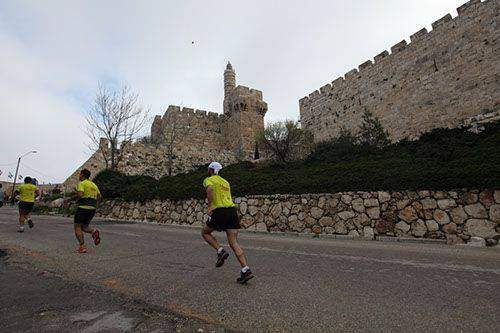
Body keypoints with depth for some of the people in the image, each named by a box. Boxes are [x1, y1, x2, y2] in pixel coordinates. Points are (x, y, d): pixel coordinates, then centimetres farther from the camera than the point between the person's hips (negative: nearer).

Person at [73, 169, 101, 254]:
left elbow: (80, 195, -20)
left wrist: (76, 193, 1)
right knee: (84, 227, 19)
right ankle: (94, 232, -11)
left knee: (77, 227, 5)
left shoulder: (82, 183, -5)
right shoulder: (94, 184, 17)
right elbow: (99, 196, 16)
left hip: (83, 207, -7)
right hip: (93, 208, 7)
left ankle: (82, 247, -3)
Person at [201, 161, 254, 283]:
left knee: (205, 232, 20)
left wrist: (210, 206, -14)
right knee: (233, 243, 3)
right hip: (232, 210, 6)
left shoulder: (209, 180, 5)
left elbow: (210, 189, -19)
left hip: (220, 211, -6)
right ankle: (246, 270, -7)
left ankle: (220, 251, 1)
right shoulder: (225, 181, 25)